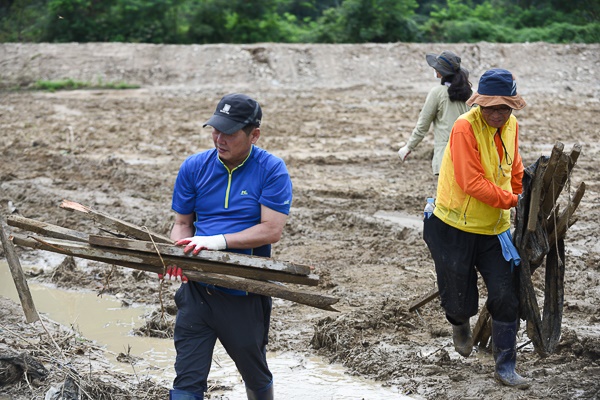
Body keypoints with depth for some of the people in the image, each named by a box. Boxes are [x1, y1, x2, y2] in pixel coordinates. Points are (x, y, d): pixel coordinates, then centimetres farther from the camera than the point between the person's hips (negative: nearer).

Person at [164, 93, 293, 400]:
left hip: (245, 294, -2)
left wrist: (218, 241, -24)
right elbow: (182, 223, 7)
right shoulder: (194, 167, 2)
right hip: (198, 288, 2)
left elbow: (272, 230, -15)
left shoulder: (271, 170, -8)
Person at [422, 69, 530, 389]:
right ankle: (460, 324, 47)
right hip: (456, 229, -5)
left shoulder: (510, 125, 1)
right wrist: (513, 201, -20)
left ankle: (505, 367, 11)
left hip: (494, 230, 5)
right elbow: (472, 183, -26)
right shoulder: (465, 128, -21)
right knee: (459, 300, 9)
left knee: (506, 297, -1)